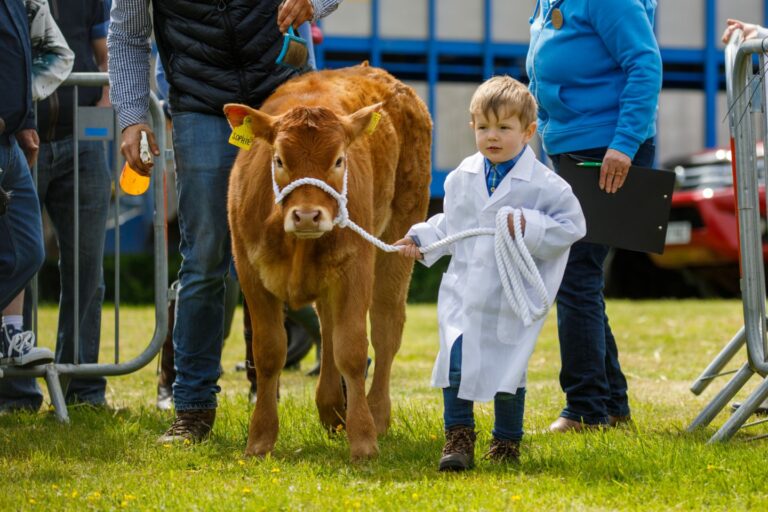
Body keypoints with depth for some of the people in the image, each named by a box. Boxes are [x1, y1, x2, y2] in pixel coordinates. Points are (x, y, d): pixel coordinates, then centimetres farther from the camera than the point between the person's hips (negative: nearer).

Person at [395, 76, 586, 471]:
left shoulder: (545, 185, -9)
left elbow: (572, 226, -8)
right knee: (456, 361, -10)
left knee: (507, 371, 4)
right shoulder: (461, 178, 6)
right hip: (463, 288, 3)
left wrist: (529, 226, -19)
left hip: (513, 300, -3)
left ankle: (507, 442, 24)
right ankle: (458, 438, 2)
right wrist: (420, 238, 7)